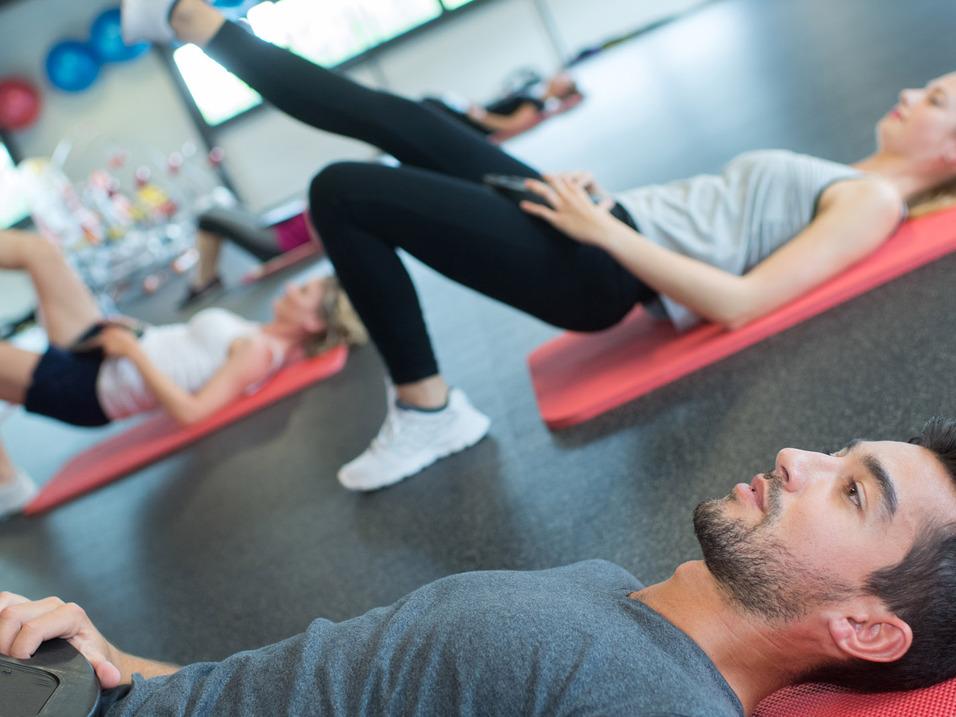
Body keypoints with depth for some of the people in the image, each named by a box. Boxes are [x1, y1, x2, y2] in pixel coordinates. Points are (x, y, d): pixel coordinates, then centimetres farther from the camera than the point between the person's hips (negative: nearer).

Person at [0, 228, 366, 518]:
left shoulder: (257, 352, -22)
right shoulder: (259, 336, 4)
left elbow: (191, 411, -30)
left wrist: (134, 351, -23)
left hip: (91, 388, -8)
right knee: (39, 248, 5)